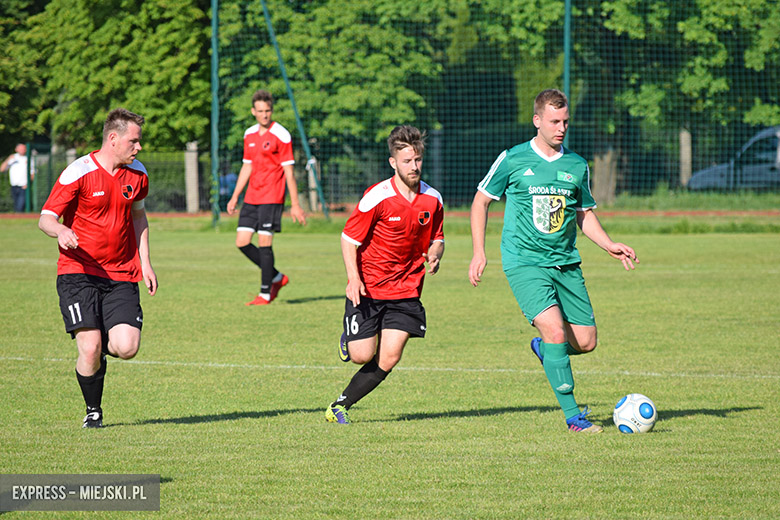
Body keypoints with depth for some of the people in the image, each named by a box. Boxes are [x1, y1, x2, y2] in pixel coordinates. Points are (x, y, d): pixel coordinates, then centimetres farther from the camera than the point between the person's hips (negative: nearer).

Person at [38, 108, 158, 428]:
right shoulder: (78, 173, -10)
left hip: (121, 276, 4)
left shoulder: (137, 173, 6)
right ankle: (93, 411, 10)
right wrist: (60, 231, -34)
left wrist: (145, 262, 18)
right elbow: (45, 218, -10)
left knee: (127, 348, -14)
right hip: (78, 273, -4)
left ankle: (103, 347, 24)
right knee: (90, 349, -16)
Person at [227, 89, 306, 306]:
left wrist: (295, 205, -10)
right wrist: (235, 197, 18)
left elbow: (289, 172, -8)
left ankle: (265, 294, -1)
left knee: (264, 243, -9)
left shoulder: (281, 135, -7)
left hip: (271, 198, -7)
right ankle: (276, 277, 18)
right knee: (242, 242, 1)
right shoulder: (250, 135, 13)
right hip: (251, 198, 7)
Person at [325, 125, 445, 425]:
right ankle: (349, 338, 30)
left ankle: (340, 406, 8)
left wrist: (434, 255, -9)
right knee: (362, 355, -6)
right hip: (368, 289, -4)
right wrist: (353, 278, -21)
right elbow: (349, 237, -9)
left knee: (389, 359, -6)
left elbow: (437, 238, 14)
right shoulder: (377, 197, -15)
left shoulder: (432, 199, 0)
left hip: (405, 290, 4)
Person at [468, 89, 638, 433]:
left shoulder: (577, 166, 8)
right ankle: (572, 415, -13)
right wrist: (479, 252, 1)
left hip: (566, 263, 5)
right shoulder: (513, 160, -3)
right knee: (555, 330, -22)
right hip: (525, 262, -5)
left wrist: (608, 245, 4)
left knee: (586, 341, -1)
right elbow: (481, 201, 8)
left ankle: (544, 349, 33)